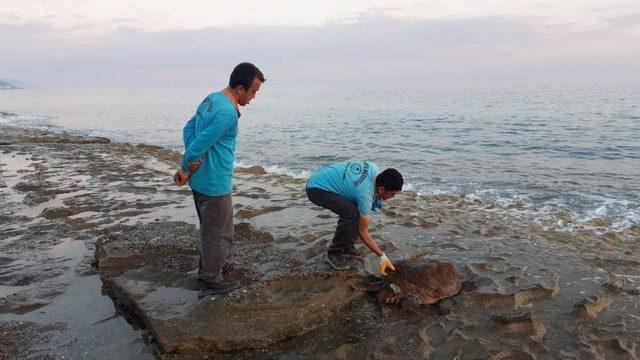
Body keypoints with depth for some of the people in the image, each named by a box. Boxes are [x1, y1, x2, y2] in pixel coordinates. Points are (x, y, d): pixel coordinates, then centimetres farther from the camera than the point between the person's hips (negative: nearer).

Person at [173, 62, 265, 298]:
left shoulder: (210, 99, 7)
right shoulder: (227, 113, -25)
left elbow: (189, 128, 9)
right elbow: (199, 145, -25)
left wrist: (191, 160, -4)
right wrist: (186, 169, -7)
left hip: (200, 180, 10)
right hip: (215, 184, -10)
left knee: (210, 230, 25)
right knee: (219, 235, 7)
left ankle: (206, 271, 41)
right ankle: (211, 283, 21)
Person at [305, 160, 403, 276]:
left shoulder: (374, 168, -7)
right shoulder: (365, 194, -27)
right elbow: (362, 232, -18)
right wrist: (381, 256, -12)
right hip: (316, 189, -10)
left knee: (358, 210, 5)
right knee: (352, 213, -25)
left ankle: (346, 246, 14)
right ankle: (334, 253, -9)